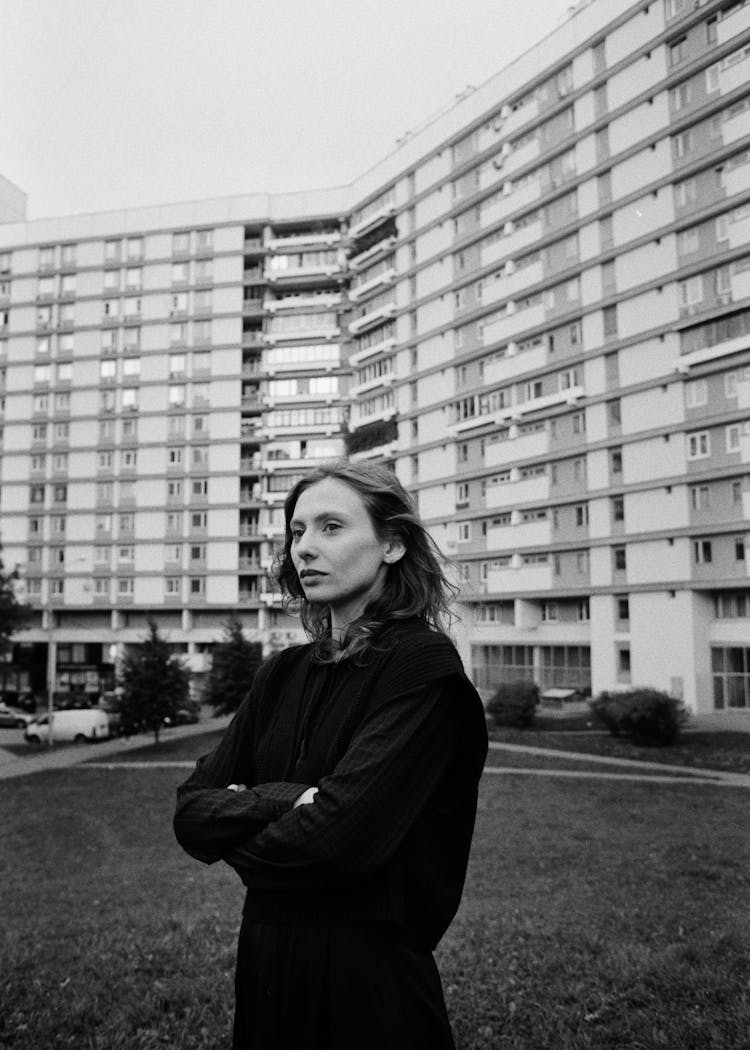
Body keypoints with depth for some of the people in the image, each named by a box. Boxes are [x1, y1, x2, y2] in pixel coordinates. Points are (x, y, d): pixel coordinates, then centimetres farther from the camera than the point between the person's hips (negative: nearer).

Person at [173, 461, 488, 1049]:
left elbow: (337, 837, -25)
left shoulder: (423, 666, -16)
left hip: (372, 978, -6)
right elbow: (191, 811, -1)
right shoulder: (283, 675, 5)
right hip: (265, 963, 6)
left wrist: (237, 830, -6)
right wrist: (283, 800, -19)